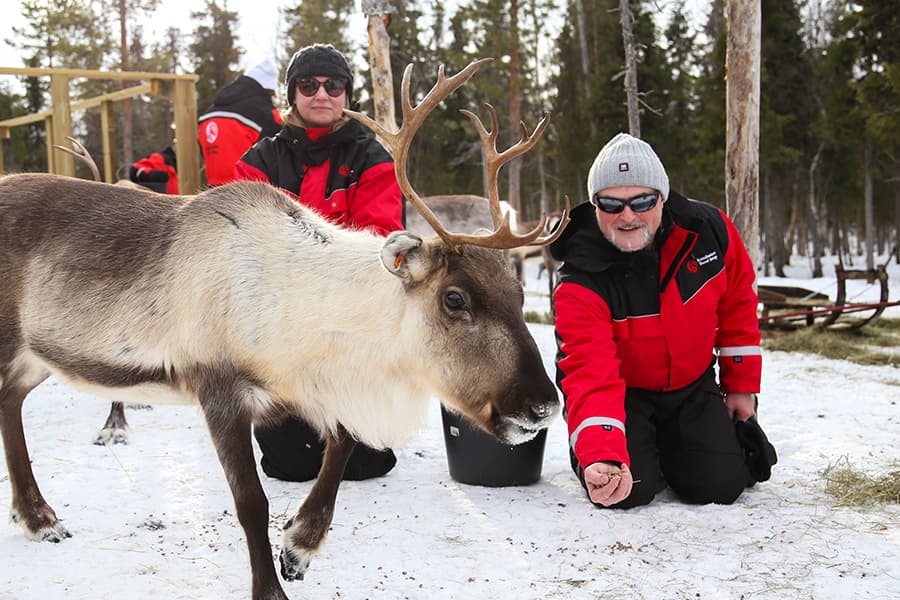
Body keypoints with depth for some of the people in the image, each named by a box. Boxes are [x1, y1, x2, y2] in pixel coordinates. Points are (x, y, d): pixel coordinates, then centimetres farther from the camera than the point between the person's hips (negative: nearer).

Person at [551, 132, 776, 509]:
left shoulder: (708, 229, -18)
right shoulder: (581, 283, -29)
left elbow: (737, 303, 0)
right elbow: (591, 376, -38)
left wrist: (741, 385, 5)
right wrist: (601, 458, -54)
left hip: (692, 386, 3)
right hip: (622, 391, -3)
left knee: (719, 486, -7)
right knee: (629, 490, -19)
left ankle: (671, 447, 26)